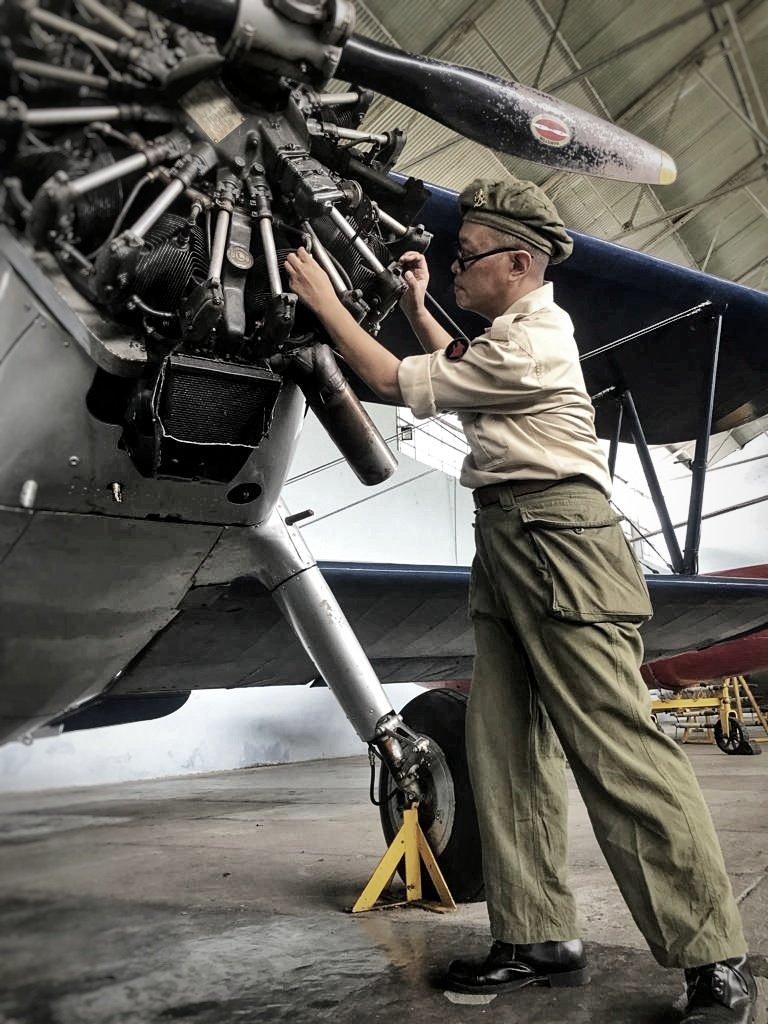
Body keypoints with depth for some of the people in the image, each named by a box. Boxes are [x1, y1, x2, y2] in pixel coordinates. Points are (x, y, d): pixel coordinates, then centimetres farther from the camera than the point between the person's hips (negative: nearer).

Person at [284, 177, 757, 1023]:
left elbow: (399, 384, -6)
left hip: (557, 539, -10)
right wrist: (417, 309, 29)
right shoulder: (521, 328, 23)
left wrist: (325, 301, 4)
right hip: (504, 542, 10)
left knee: (617, 748, -11)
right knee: (503, 748, 4)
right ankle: (538, 937, 11)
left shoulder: (530, 342, -10)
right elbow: (457, 372, 41)